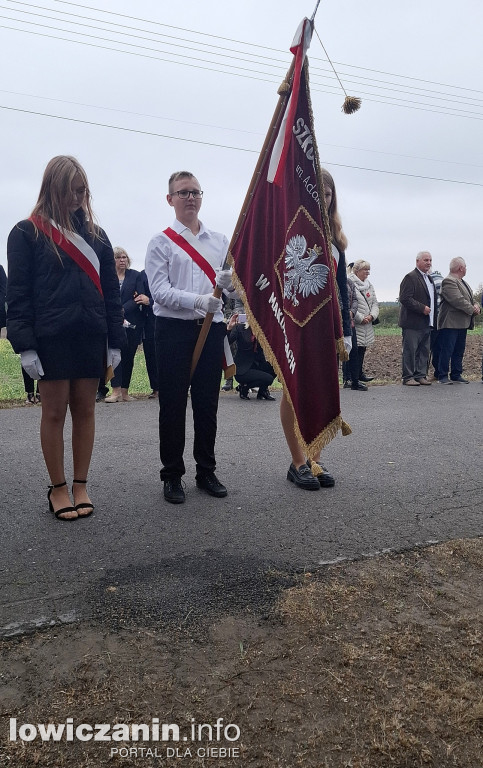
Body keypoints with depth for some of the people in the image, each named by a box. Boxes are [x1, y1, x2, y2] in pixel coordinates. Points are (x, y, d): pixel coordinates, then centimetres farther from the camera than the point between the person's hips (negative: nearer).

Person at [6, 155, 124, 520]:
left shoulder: (95, 234, 12)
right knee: (54, 412, 3)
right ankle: (58, 488, 16)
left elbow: (111, 291, 10)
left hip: (91, 337, 4)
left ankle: (80, 486, 19)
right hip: (50, 338, -3)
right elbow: (18, 294, -3)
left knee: (85, 409, 7)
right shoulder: (27, 233, 2)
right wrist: (25, 345, -11)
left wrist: (115, 340, 4)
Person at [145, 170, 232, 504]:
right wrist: (198, 300, -22)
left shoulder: (220, 240, 15)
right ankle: (172, 475, 14)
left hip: (212, 328, 3)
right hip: (174, 329, -3)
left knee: (208, 404, 8)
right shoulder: (161, 242, 3)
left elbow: (233, 281, 10)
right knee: (173, 405, 2)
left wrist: (226, 281, -14)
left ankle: (206, 471, 21)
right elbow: (159, 290, -8)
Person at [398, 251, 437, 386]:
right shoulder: (410, 277, -9)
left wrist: (434, 320, 17)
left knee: (424, 351, 10)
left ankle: (421, 375, 17)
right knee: (410, 351, -3)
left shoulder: (429, 278, 20)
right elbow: (404, 298, -19)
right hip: (413, 323, -9)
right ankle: (408, 377, 3)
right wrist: (422, 308, -19)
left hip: (427, 323, 9)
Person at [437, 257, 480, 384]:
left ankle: (456, 375, 19)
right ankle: (443, 376, 2)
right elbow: (458, 300, -21)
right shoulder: (448, 281, -13)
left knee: (459, 351, 12)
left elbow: (470, 298, 20)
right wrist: (472, 309, -13)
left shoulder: (463, 282, 20)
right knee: (446, 351, -5)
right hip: (450, 323, -10)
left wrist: (476, 305, -2)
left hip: (462, 324, 10)